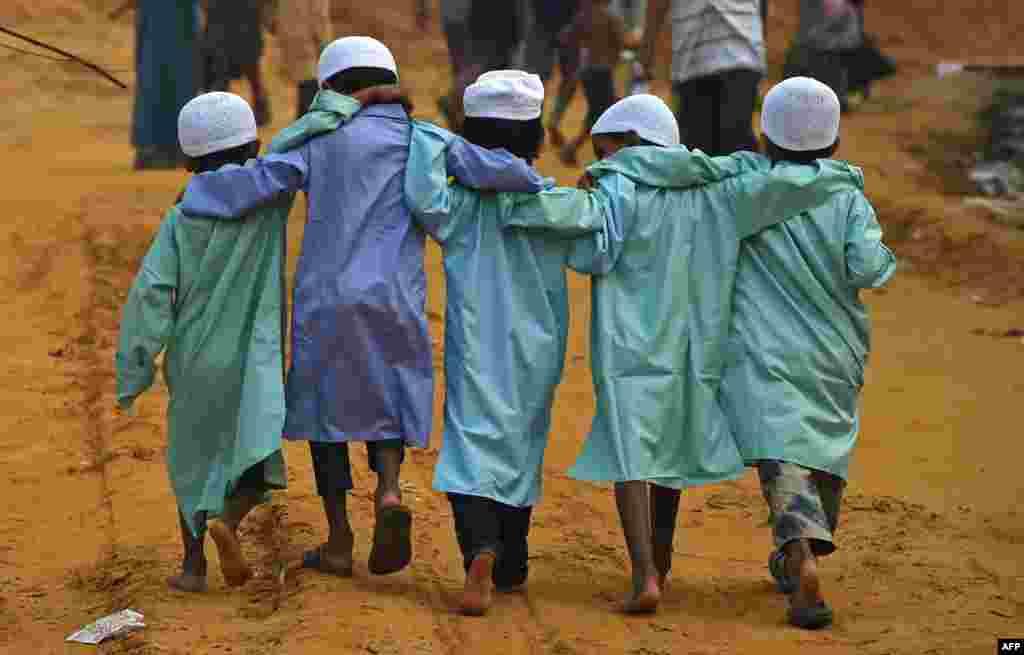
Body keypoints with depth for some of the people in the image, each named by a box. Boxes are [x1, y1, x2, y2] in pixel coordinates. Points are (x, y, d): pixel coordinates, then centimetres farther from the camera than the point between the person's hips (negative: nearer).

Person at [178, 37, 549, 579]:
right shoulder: (423, 141, 4)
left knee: (325, 405, 12)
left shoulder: (320, 140, 1)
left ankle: (339, 541, 12)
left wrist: (195, 190, 3)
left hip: (326, 297, -1)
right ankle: (389, 489, -11)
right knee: (389, 398, 18)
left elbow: (259, 179, -9)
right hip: (394, 300, 1)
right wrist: (539, 186, 9)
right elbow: (489, 167, -7)